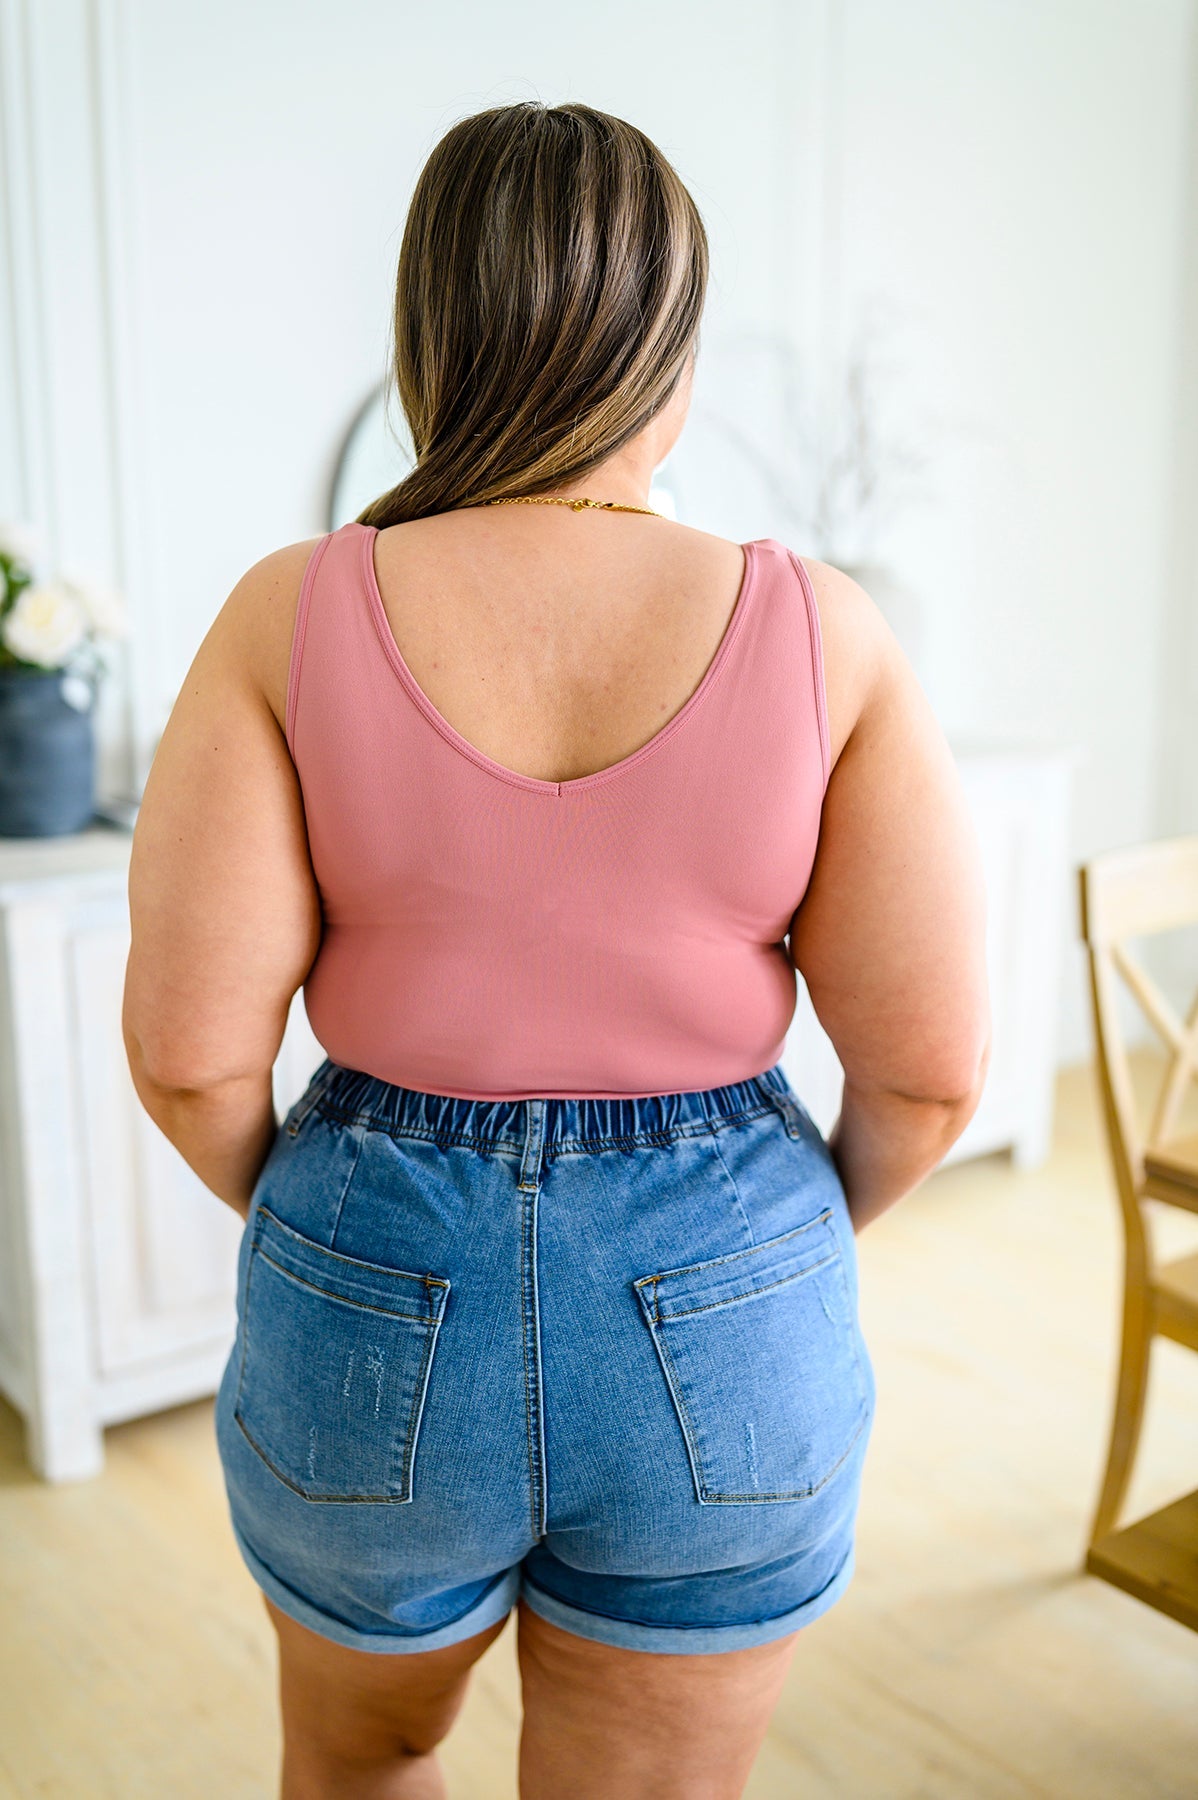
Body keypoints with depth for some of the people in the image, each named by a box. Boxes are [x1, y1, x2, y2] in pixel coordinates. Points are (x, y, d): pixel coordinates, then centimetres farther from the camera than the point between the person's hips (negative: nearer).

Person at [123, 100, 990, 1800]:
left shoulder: (296, 613, -12)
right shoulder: (822, 629, -11)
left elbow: (189, 1048, -13)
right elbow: (932, 1065, -10)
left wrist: (295, 1213, 7)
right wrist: (812, 1234, 10)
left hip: (377, 1287, 1)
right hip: (722, 1329, 0)